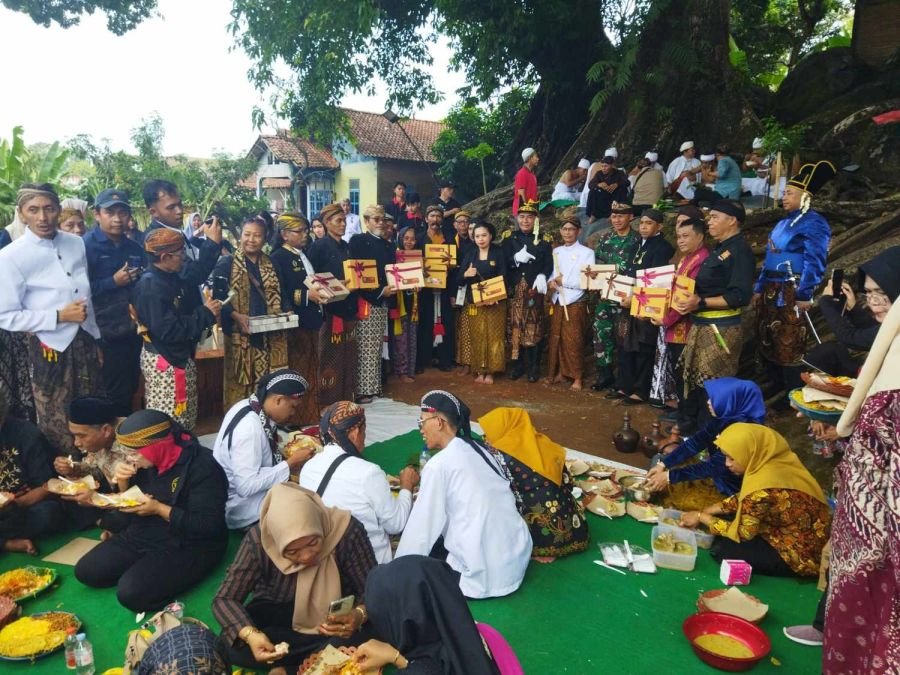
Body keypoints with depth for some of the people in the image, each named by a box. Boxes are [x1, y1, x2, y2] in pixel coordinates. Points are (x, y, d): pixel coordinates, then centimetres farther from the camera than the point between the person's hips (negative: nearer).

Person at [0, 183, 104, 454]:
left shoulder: (77, 243, 2)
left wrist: (97, 338, 11)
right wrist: (59, 317, -19)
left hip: (87, 341, 4)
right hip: (50, 349, -4)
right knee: (58, 427, 11)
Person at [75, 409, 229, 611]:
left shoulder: (202, 468, -24)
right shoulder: (149, 461, 0)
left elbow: (209, 526, -26)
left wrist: (159, 509, -26)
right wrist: (123, 482, -8)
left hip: (185, 547, -8)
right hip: (141, 536, 8)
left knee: (131, 593, -23)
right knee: (86, 571, 1)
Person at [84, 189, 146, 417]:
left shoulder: (135, 248, 9)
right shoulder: (86, 245, -8)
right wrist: (113, 282, -18)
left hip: (134, 331, 6)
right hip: (106, 334, -6)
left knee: (130, 390, 17)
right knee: (116, 394, 2)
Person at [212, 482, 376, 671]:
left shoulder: (348, 531, -28)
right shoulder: (258, 540, -25)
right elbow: (224, 599, -19)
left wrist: (359, 614, -42)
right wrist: (250, 634, -39)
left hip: (335, 617, -1)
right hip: (276, 615, 1)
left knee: (359, 635, -33)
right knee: (235, 645, -28)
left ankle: (284, 665, -11)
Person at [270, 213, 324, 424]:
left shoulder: (304, 255, 15)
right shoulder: (278, 258, -10)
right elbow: (280, 295, -18)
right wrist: (307, 295, -21)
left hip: (312, 320, 8)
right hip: (295, 323, -8)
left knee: (311, 372, 15)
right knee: (298, 375, 1)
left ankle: (312, 417, 26)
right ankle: (298, 419, 12)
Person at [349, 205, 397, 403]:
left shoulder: (387, 245, 18)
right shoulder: (358, 241, -3)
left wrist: (391, 290, -5)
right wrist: (379, 291, -17)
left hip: (384, 302, 7)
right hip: (366, 301, -7)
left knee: (377, 348, 10)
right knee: (365, 348, -7)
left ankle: (375, 387, 16)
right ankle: (363, 389, -2)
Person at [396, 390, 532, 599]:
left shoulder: (438, 464, -14)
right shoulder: (480, 449, 7)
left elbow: (422, 526, -8)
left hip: (485, 572, -6)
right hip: (519, 556, 7)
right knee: (439, 536, 25)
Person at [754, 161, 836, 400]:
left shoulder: (814, 223, -11)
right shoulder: (785, 222, 17)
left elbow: (814, 263, -18)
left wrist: (804, 295, -22)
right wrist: (759, 288, 18)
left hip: (790, 295, -9)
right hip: (770, 292, 9)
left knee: (788, 346, -2)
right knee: (766, 342, 15)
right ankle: (776, 388, 30)